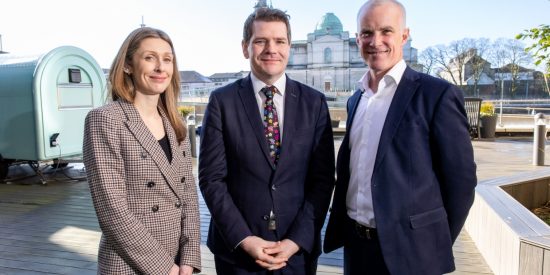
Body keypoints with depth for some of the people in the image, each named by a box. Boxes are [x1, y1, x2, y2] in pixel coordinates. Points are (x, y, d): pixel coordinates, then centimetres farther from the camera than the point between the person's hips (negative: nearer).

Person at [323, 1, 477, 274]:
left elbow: (461, 180, -9)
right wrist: (340, 228, 11)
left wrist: (436, 245, -2)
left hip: (408, 251, -5)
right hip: (355, 244, 5)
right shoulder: (356, 99, 7)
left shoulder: (437, 95, -11)